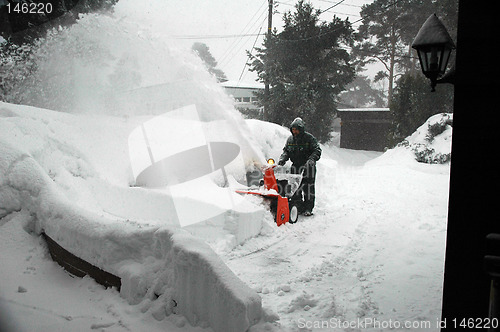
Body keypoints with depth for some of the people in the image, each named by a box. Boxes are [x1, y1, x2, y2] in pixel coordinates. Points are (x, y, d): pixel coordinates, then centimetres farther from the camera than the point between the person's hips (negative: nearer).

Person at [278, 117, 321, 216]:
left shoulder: (309, 138, -6)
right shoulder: (290, 139, 10)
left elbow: (317, 150, -11)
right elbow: (286, 151, 15)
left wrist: (312, 159, -28)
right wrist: (282, 159, -5)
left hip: (308, 166, -4)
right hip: (296, 166, 5)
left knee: (308, 187, -3)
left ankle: (308, 208, 4)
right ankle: (298, 207, 11)